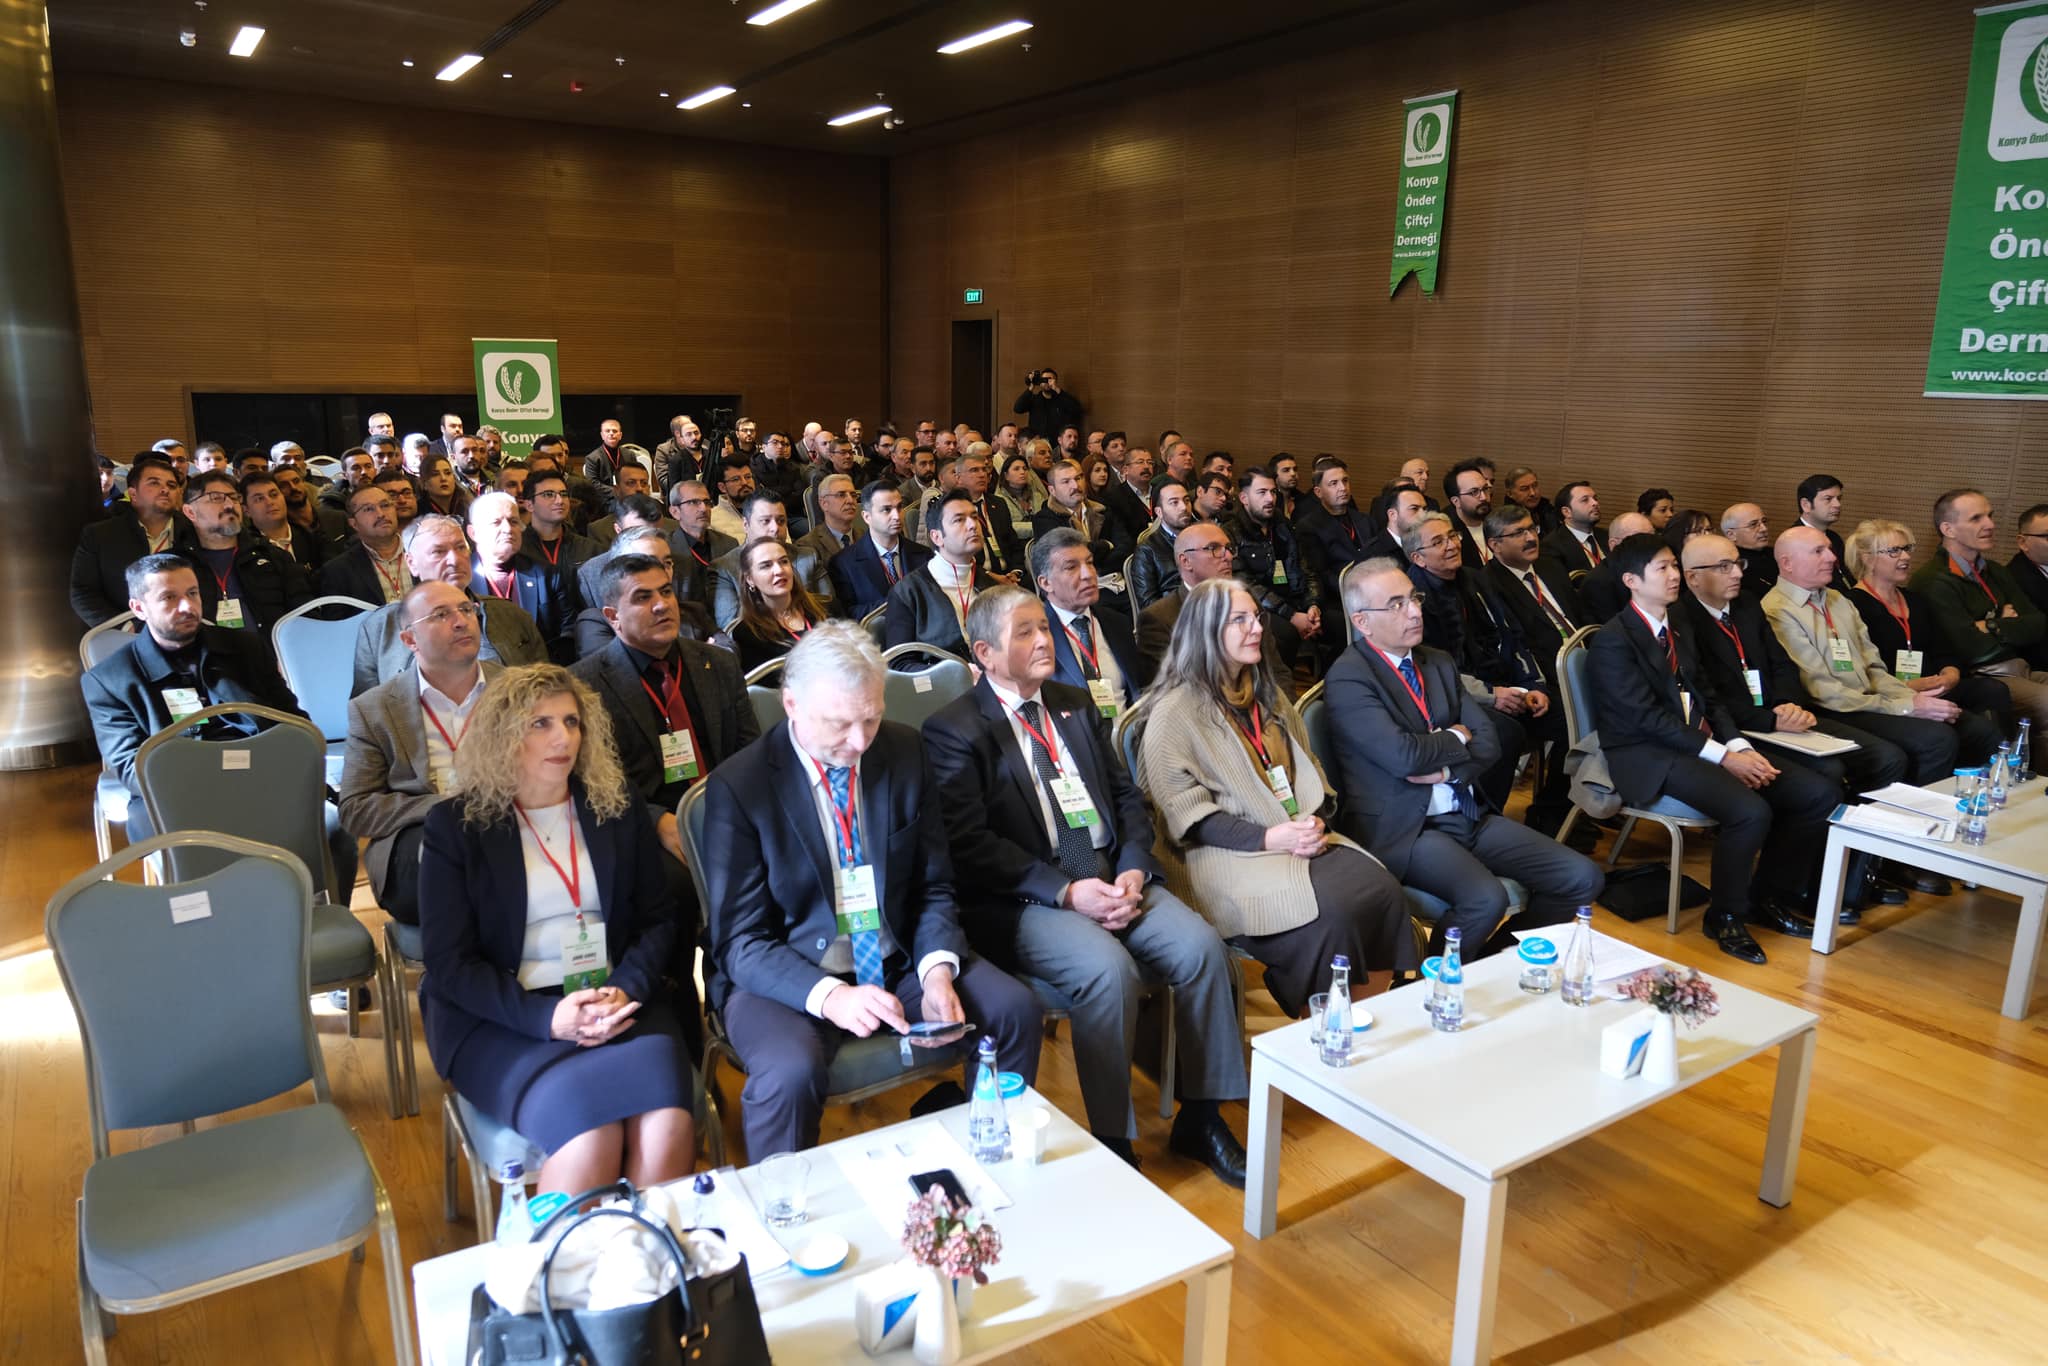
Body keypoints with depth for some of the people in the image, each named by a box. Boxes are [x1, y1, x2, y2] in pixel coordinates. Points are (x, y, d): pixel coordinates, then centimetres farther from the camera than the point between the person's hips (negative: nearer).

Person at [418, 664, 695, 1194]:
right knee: (587, 1127, -29)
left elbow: (658, 919, 8)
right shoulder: (455, 824, 0)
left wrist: (626, 989, -12)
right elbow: (449, 961, -4)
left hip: (615, 1000, 3)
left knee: (669, 1118, -26)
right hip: (500, 1015, -2)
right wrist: (545, 1017, -18)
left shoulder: (616, 807, 9)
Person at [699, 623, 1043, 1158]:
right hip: (787, 976, -4)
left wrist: (938, 970, -16)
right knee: (791, 1072, -33)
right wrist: (827, 995, -30)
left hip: (899, 960, 5)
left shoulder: (904, 751, -1)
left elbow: (934, 887, 4)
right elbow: (739, 940, -13)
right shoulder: (737, 785, -13)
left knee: (1015, 1009, -12)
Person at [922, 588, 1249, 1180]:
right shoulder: (952, 730, -4)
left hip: (1112, 876, 6)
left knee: (1201, 946, -17)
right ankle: (1113, 1140, -11)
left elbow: (1126, 796, 14)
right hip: (1023, 899, -6)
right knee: (1111, 969, -30)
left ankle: (1201, 1116, 1)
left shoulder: (1076, 706, 17)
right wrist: (1066, 891, -19)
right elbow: (970, 843, -12)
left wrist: (1133, 870, -5)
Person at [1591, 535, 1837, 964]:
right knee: (1751, 811, -30)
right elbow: (1648, 717, -17)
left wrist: (1741, 747, -4)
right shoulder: (1613, 641, -10)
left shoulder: (1680, 633, 18)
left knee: (1820, 794, -4)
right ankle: (1724, 917, -7)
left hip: (1702, 744, 9)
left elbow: (1708, 697, 14)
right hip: (1649, 757, -9)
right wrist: (1722, 756, -18)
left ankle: (1769, 895, 13)